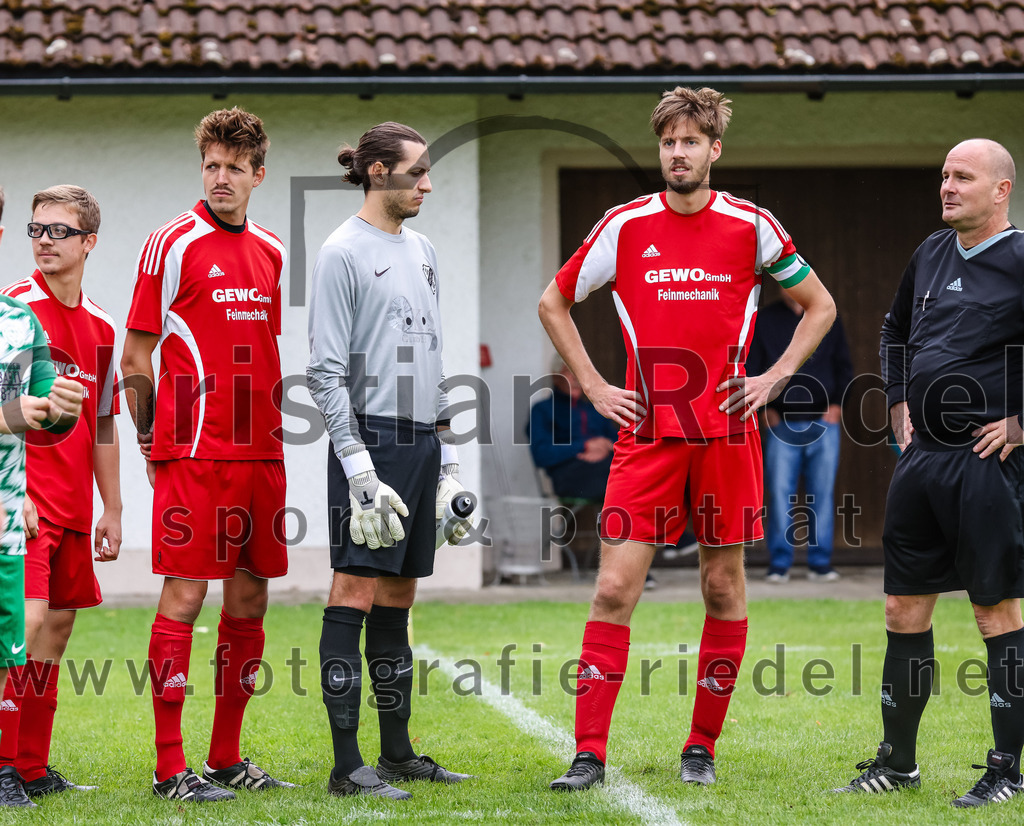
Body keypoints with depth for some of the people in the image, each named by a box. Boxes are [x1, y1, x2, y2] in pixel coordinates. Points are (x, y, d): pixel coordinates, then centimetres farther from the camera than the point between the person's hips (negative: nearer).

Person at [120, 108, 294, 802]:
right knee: (185, 594, -7)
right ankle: (170, 768, -3)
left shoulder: (270, 252, 14)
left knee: (250, 598, 8)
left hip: (260, 453, 6)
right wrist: (151, 442, -3)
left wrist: (272, 431, 16)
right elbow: (137, 358, -2)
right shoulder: (174, 243, -4)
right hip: (193, 454, -6)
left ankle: (227, 758, 17)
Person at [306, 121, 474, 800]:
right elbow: (326, 371, -10)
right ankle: (348, 765, -8)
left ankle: (398, 754, 16)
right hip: (371, 440, -8)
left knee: (398, 597, 11)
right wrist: (359, 466, -17)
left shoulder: (423, 252, 17)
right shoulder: (344, 253, -6)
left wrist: (447, 456, 18)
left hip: (421, 444, 8)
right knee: (356, 590, -8)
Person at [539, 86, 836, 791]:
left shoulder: (750, 226, 1)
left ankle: (703, 746, 19)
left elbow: (820, 306, 13)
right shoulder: (625, 227, 1)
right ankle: (589, 754, -5)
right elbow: (554, 303, 14)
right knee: (615, 587, -8)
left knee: (724, 586, 6)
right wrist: (594, 386, 5)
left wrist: (774, 378, 2)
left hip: (727, 434, 1)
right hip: (646, 436, 0)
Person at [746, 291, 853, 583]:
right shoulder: (763, 320, 6)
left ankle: (820, 561, 5)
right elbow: (750, 369, 7)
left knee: (822, 492, 0)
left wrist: (837, 403, 3)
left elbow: (844, 366, 15)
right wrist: (765, 407, -3)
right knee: (780, 492, -6)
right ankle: (779, 563, -1)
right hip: (781, 424, -1)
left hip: (823, 422, 1)